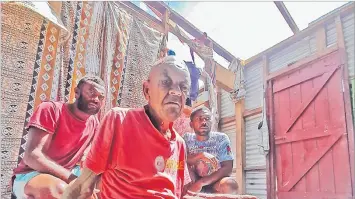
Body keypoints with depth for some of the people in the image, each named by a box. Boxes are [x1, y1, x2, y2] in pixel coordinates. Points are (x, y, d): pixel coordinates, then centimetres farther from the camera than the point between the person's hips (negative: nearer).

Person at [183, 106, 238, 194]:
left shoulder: (221, 138, -6)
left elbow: (227, 168, -14)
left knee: (230, 184, -34)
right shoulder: (187, 138, 0)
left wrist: (201, 182, -25)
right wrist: (200, 155, -29)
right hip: (193, 182, 1)